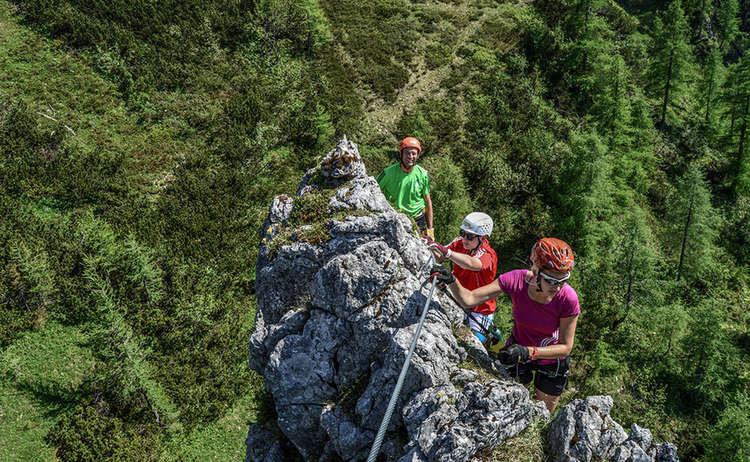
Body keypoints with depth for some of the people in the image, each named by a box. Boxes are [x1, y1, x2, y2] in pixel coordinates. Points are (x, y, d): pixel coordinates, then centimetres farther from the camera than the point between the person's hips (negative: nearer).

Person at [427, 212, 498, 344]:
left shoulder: (489, 255, -23)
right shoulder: (460, 243, -5)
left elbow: (471, 264, -44)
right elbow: (439, 258, -12)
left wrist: (447, 252, -57)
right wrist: (432, 248, -34)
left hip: (480, 311, -6)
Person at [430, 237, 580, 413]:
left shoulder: (568, 299, -33)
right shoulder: (516, 280, -29)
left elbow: (565, 347, -23)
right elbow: (470, 299, -26)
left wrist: (528, 352, -38)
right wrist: (451, 281, -45)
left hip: (551, 359, -1)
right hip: (517, 350, 1)